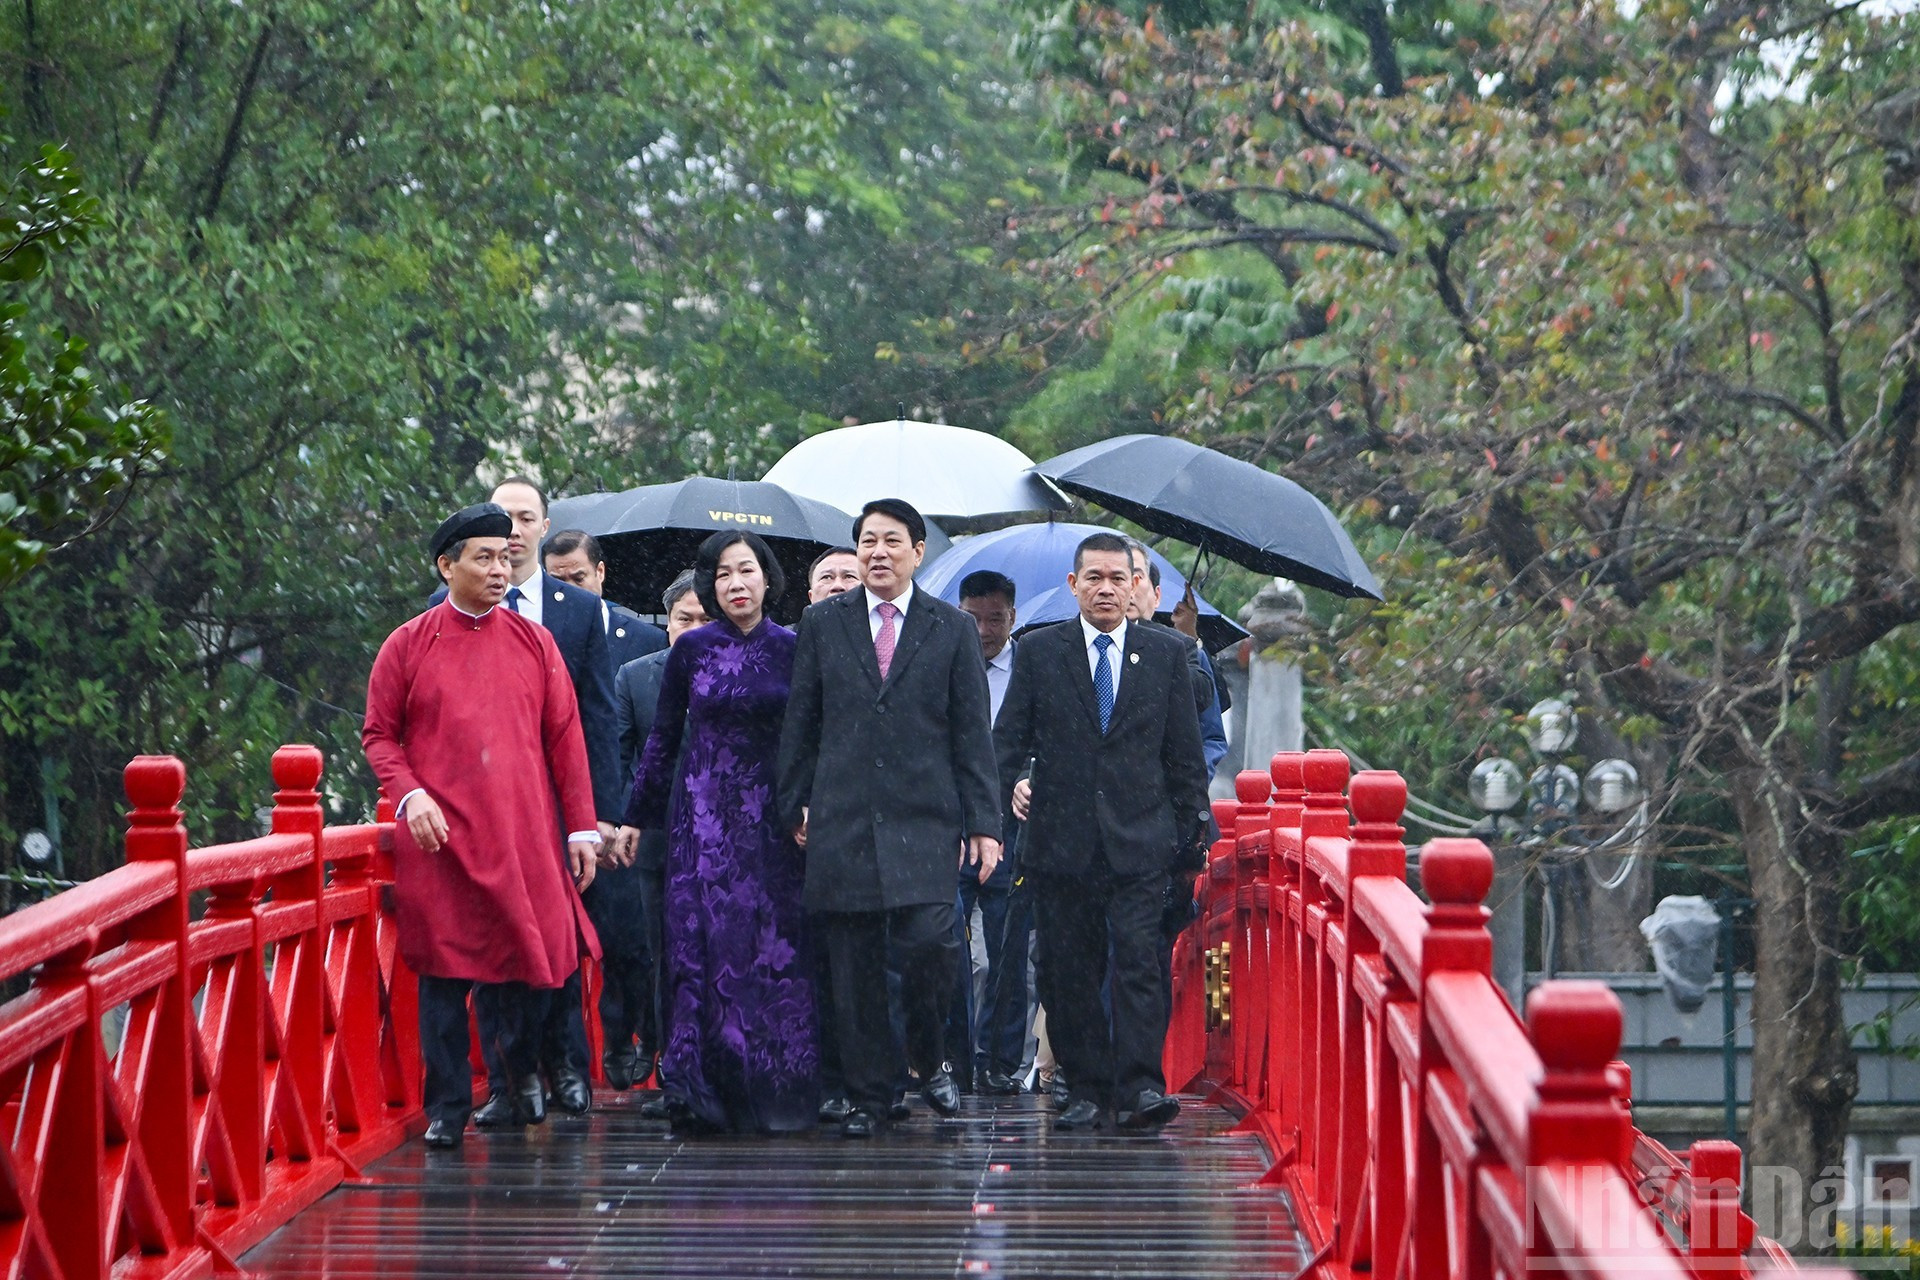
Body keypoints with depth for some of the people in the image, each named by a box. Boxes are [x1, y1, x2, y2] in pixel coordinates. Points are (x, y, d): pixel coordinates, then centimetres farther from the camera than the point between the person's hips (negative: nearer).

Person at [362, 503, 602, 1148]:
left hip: (526, 836, 1)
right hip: (441, 837, -1)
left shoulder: (535, 643, 9)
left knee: (534, 955, 0)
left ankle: (518, 1058, 31)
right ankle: (448, 1106, 9)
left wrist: (582, 828, 4)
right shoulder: (407, 646, 4)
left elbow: (566, 738, 8)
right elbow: (378, 734, 6)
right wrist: (410, 794, -11)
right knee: (443, 969, 0)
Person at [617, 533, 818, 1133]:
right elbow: (663, 738, 9)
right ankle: (706, 1093, -1)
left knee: (777, 947, -3)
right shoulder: (691, 649, 4)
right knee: (704, 944, -5)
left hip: (773, 820, 0)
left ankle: (774, 1093, 3)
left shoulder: (794, 650, 3)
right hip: (703, 815, 0)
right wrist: (634, 817, 9)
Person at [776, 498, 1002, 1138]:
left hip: (924, 821, -1)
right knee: (853, 967, 1)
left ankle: (929, 1056, 10)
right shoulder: (822, 623, 10)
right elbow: (800, 725, 12)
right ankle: (868, 1096, 12)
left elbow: (973, 734, 6)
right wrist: (795, 806, 7)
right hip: (842, 820, 1)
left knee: (928, 941, -16)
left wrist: (984, 822, 0)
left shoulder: (952, 629, 8)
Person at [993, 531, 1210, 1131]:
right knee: (1069, 970, 2)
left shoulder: (1166, 653, 10)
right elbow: (1008, 736, 10)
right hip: (1061, 839, 1)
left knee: (1138, 962, -11)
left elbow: (1185, 750, 12)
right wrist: (1017, 779, -9)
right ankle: (1087, 1091, 10)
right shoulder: (1038, 651, 8)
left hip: (1140, 839, -1)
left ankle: (1140, 1087, -13)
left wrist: (1189, 827, 9)